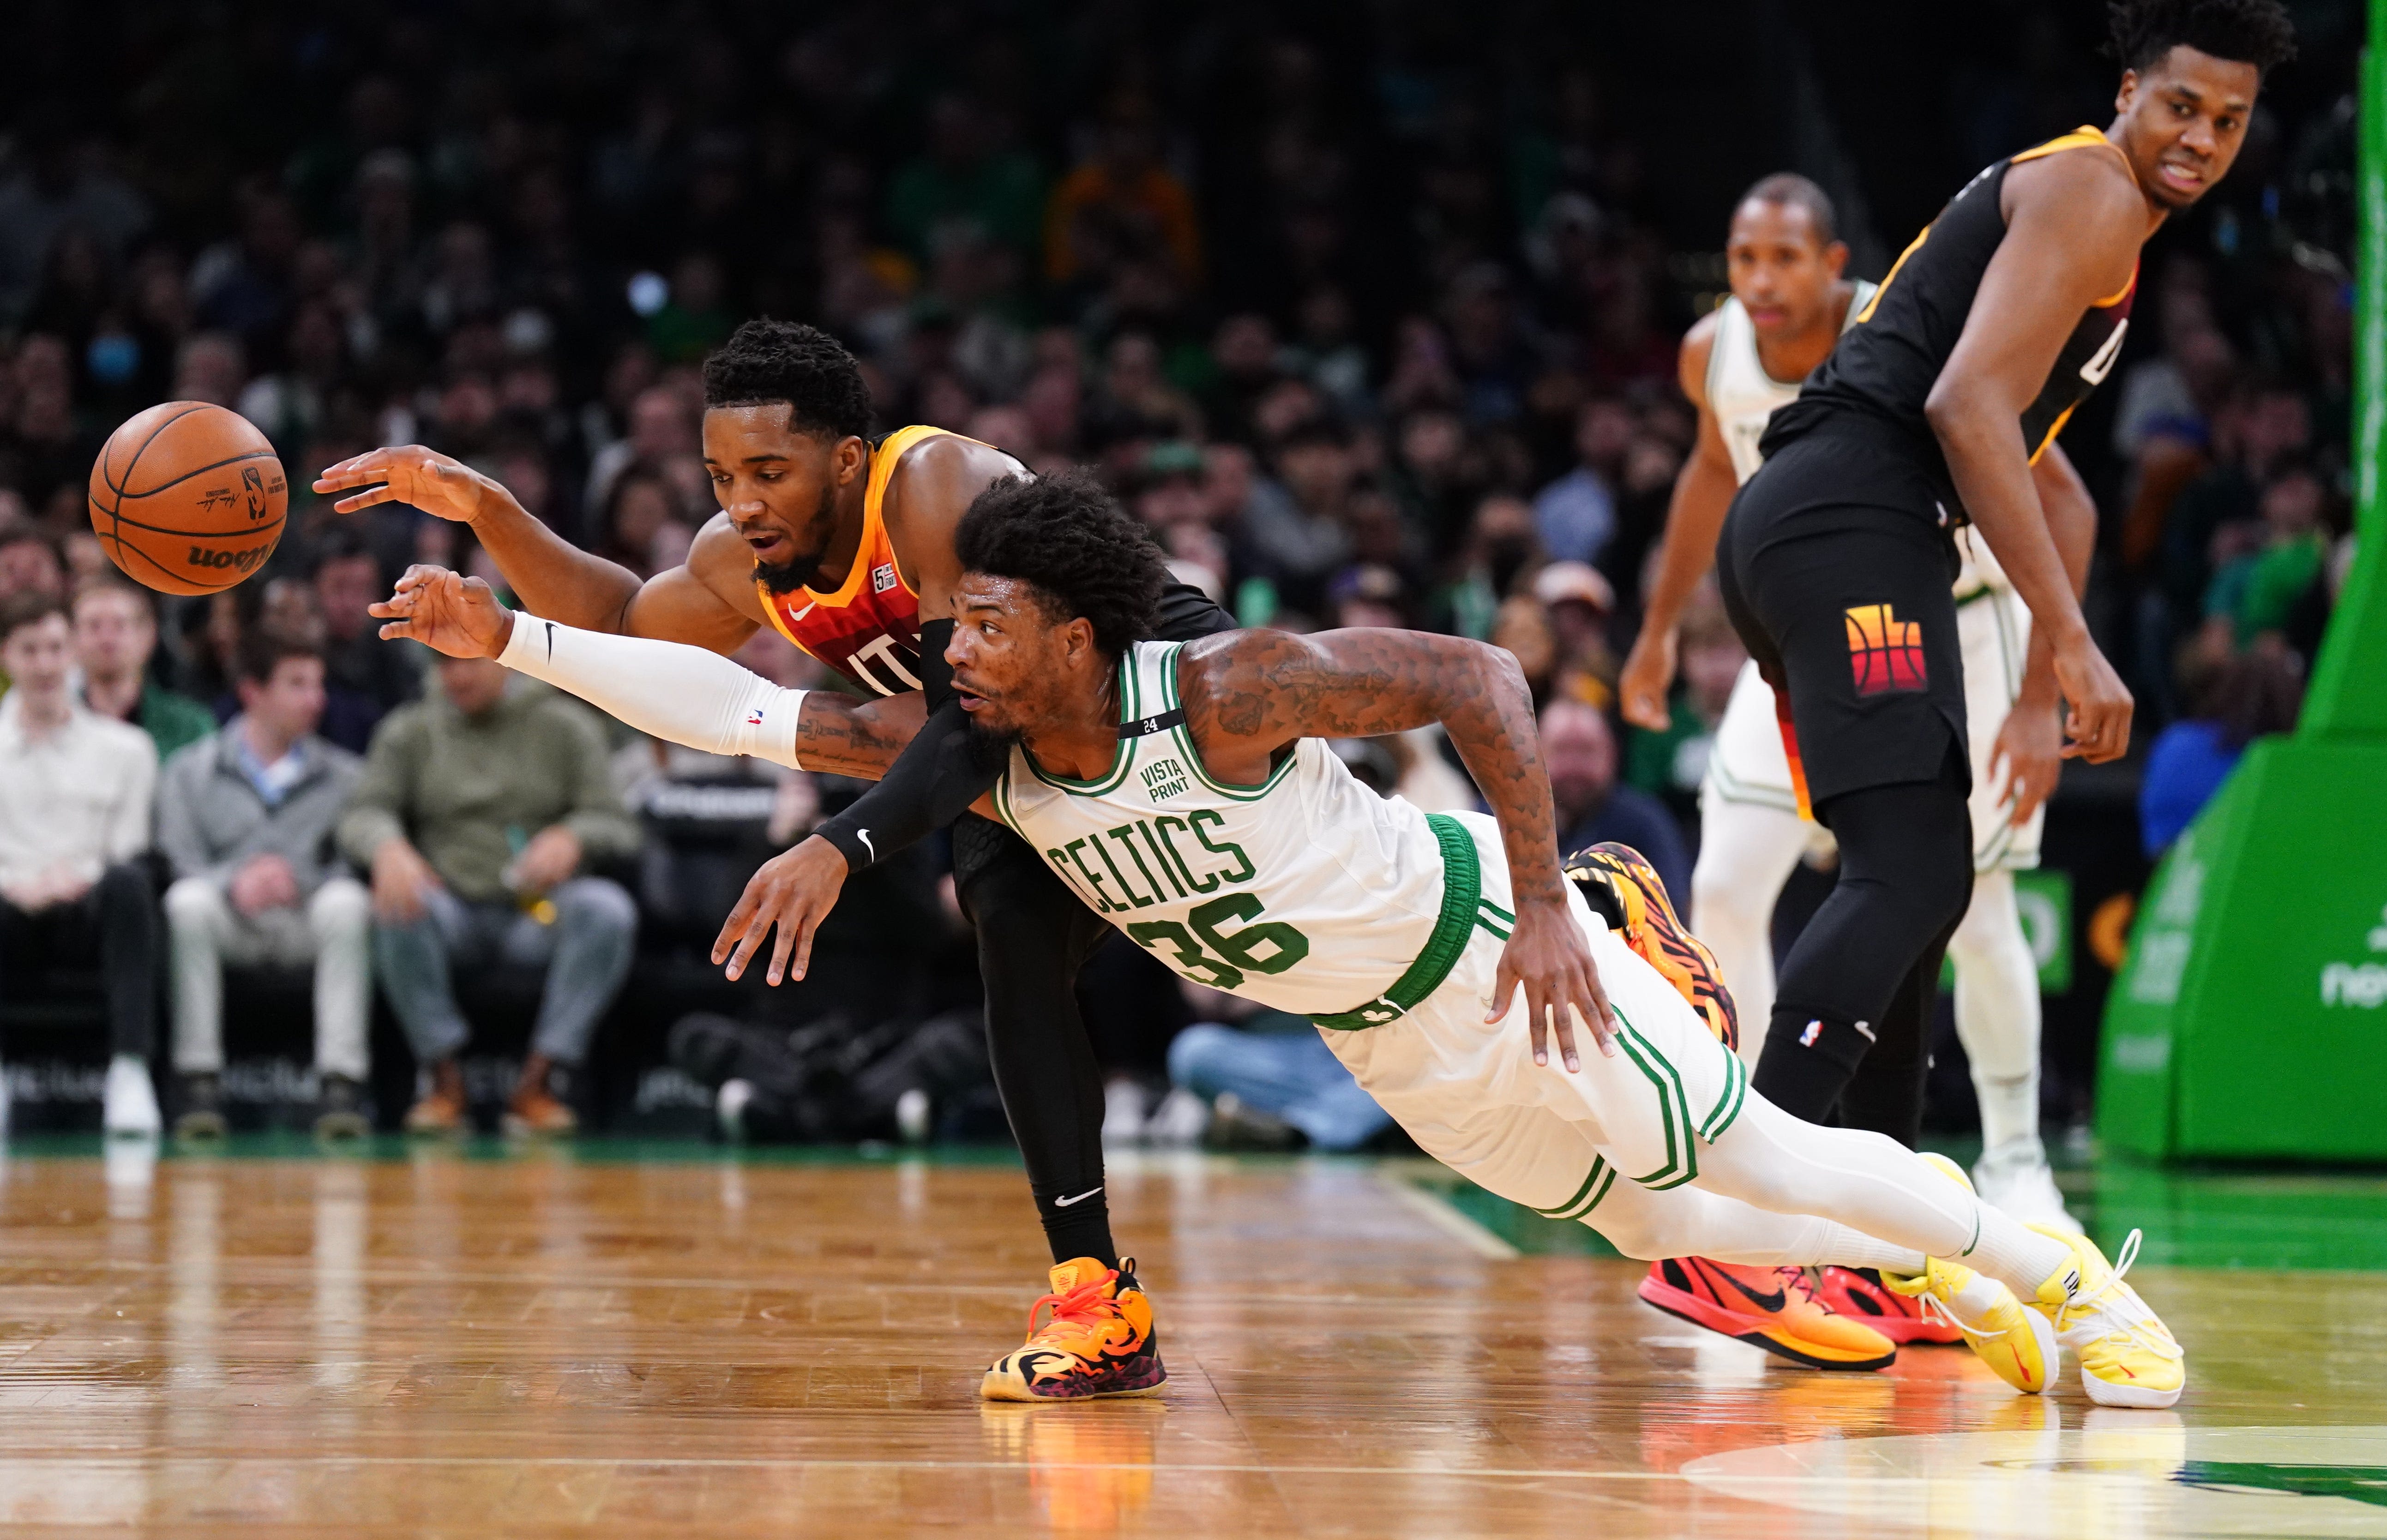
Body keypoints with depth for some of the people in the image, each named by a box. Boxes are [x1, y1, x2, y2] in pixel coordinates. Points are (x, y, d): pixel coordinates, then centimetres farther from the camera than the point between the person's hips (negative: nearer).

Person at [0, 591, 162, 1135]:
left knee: (129, 883, -36)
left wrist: (80, 878, -15)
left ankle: (131, 1069, -39)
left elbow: (130, 852, 6)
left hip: (87, 915, 0)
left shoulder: (124, 749, 14)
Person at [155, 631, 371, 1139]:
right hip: (227, 925, -1)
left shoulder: (344, 775, 15)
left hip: (308, 925, 1)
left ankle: (341, 1083, -37)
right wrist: (235, 885, -23)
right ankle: (199, 1084, -31)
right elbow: (178, 864, -2)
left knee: (346, 902, -33)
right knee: (189, 900, -34)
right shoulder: (189, 773, 12)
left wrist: (298, 881, -19)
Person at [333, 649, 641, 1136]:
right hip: (454, 913, 0)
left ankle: (536, 1082, -31)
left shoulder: (563, 726, 10)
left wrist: (572, 838, -22)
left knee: (608, 909, -32)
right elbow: (360, 818, 1)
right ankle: (445, 1079, -26)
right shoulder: (408, 731, 13)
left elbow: (617, 828, 3)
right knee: (397, 909, -34)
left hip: (539, 915, 0)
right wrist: (388, 849, -25)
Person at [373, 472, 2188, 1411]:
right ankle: (1951, 1285, 36)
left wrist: (1543, 905, -29)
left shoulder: (1231, 689, -31)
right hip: (1385, 1041, 7)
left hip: (1474, 944, -7)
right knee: (1642, 1218, 17)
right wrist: (510, 636, -20)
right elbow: (742, 707, -14)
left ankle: (2054, 1268, 19)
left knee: (1756, 1160, 0)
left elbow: (1477, 677, -26)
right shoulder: (985, 764, -13)